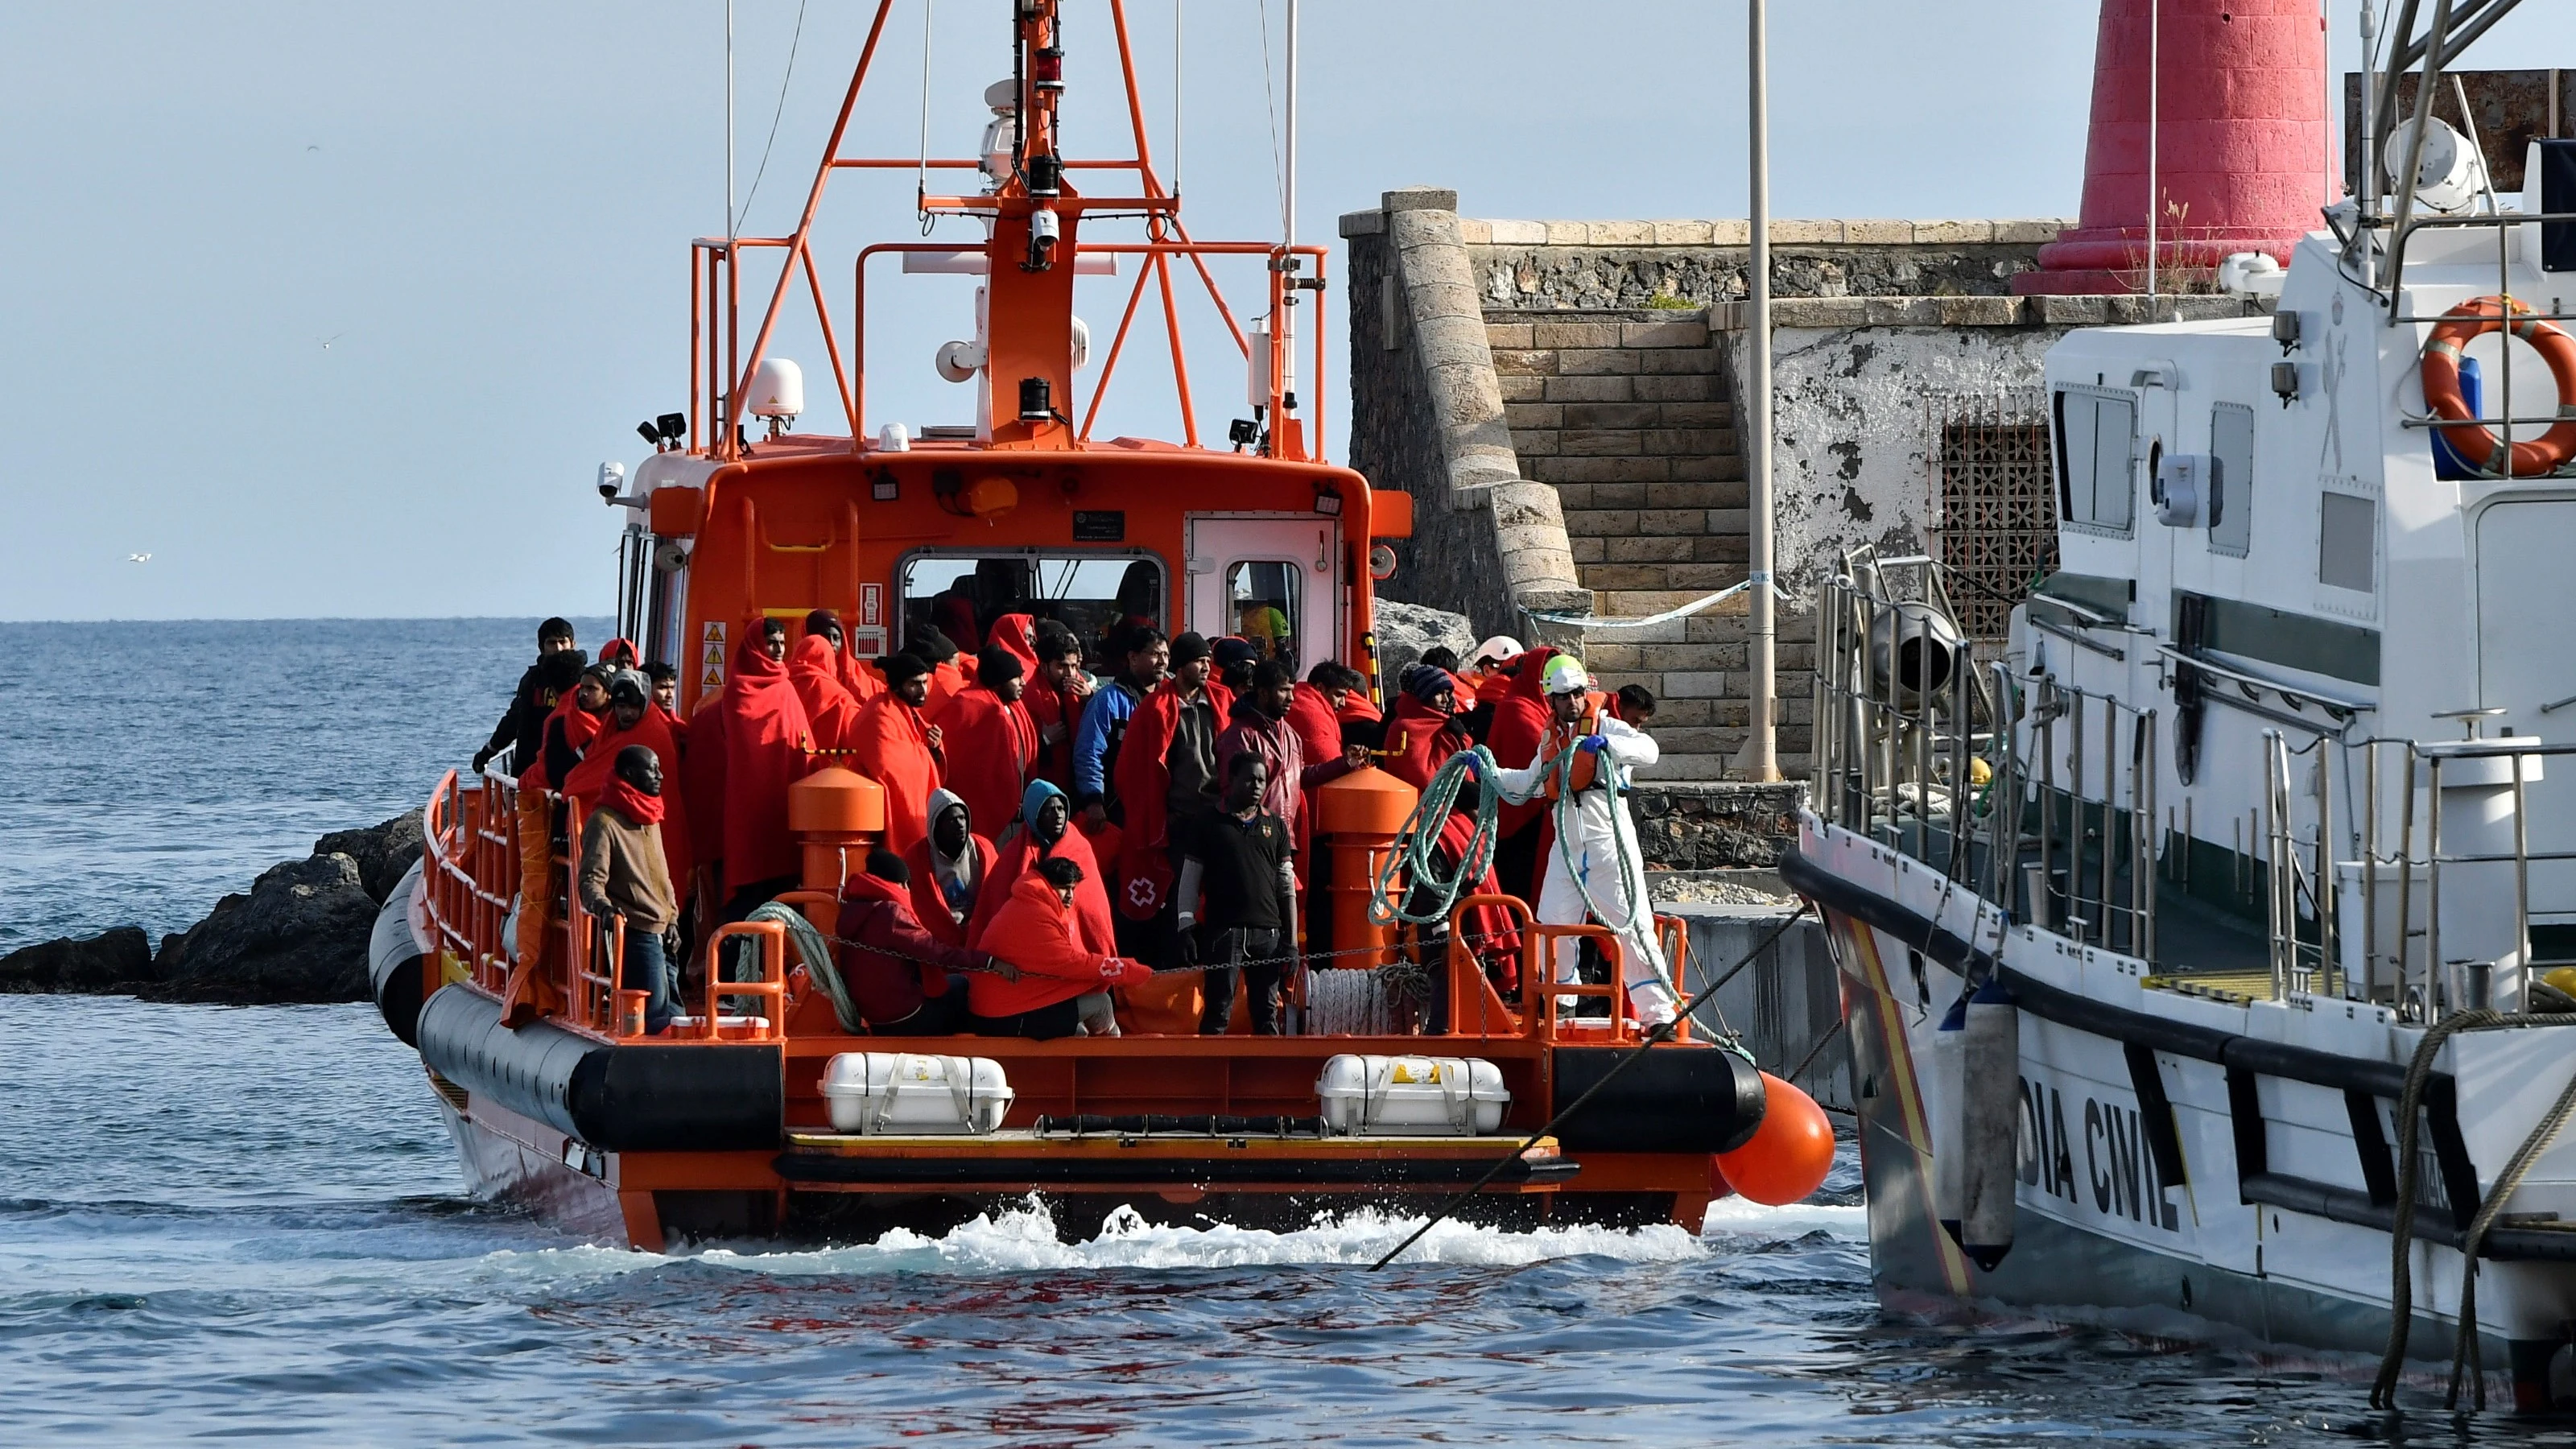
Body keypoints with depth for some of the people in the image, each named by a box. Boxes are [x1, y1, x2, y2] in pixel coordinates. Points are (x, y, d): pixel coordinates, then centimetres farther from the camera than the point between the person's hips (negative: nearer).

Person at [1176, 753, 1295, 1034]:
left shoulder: (1276, 827, 15)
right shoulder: (1208, 824, 7)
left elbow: (1287, 887, 13)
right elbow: (1189, 881, 5)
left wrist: (1290, 940, 6)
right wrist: (1186, 929, -5)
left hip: (1268, 931, 3)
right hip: (1223, 930, -3)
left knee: (1267, 1013, 4)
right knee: (1218, 1011, -6)